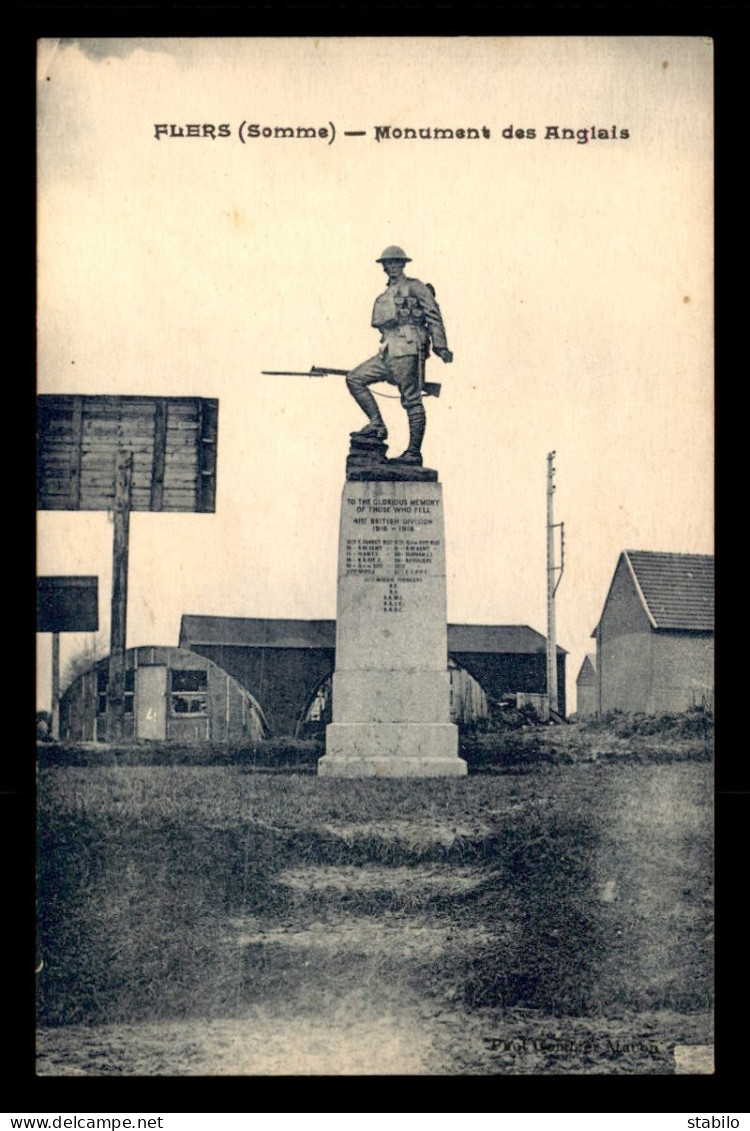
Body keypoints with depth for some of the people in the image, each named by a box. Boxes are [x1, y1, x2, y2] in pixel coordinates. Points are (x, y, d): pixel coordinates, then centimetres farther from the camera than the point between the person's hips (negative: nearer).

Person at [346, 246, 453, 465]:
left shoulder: (414, 286, 4)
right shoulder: (383, 297, 24)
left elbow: (433, 316, -3)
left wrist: (441, 346, -12)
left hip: (408, 348, -8)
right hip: (388, 352, 8)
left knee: (412, 400, -8)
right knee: (355, 379, 0)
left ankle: (414, 452, -7)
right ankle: (376, 424, -2)